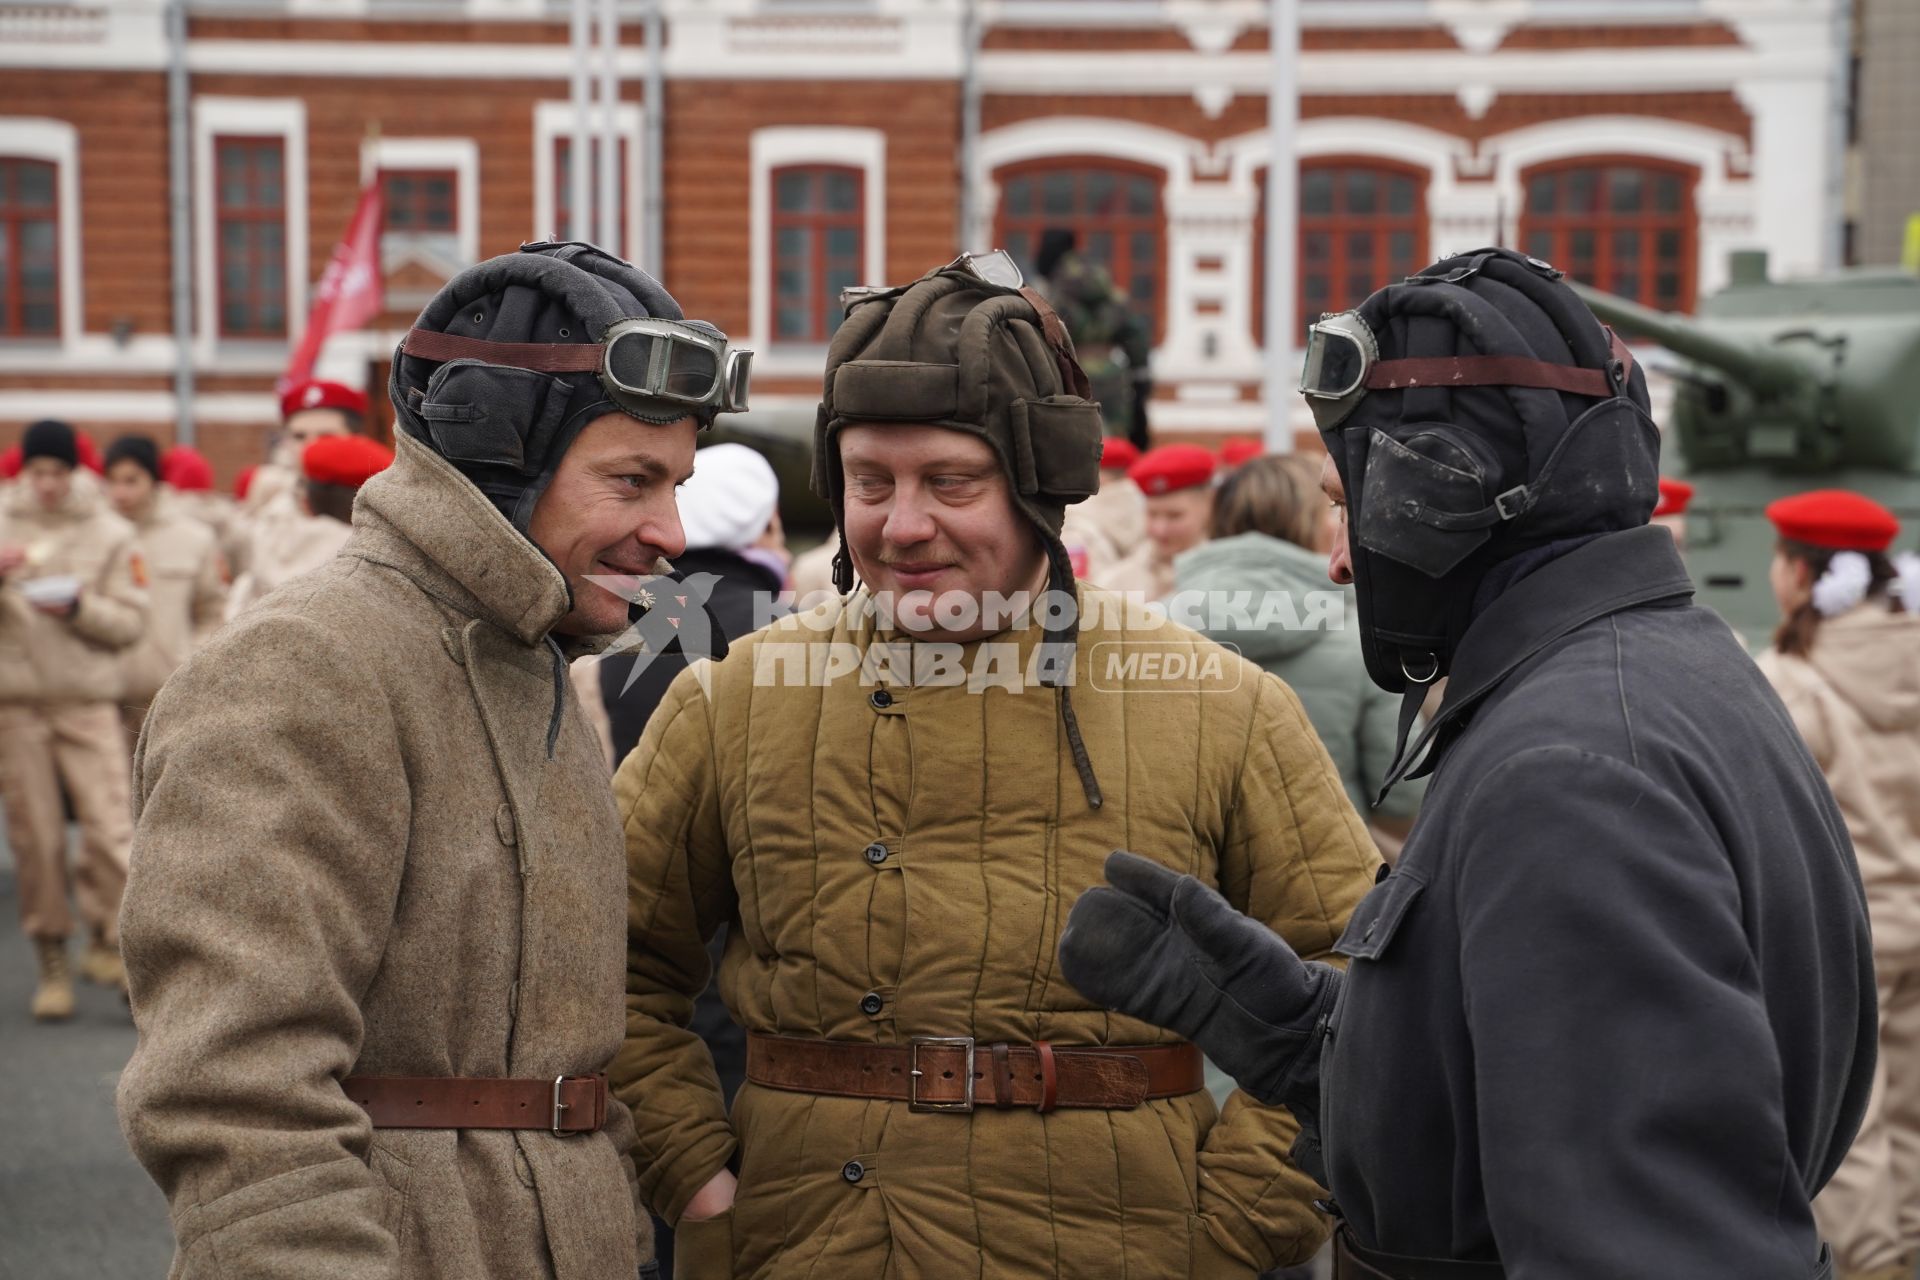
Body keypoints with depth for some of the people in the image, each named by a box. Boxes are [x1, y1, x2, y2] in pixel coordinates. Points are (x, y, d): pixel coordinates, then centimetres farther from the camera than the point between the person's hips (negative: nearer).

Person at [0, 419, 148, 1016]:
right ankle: (52, 962, 11)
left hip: (89, 698, -1)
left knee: (110, 826, -11)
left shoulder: (110, 533, 4)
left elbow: (130, 621, 2)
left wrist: (79, 608, -14)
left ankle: (111, 942, 1)